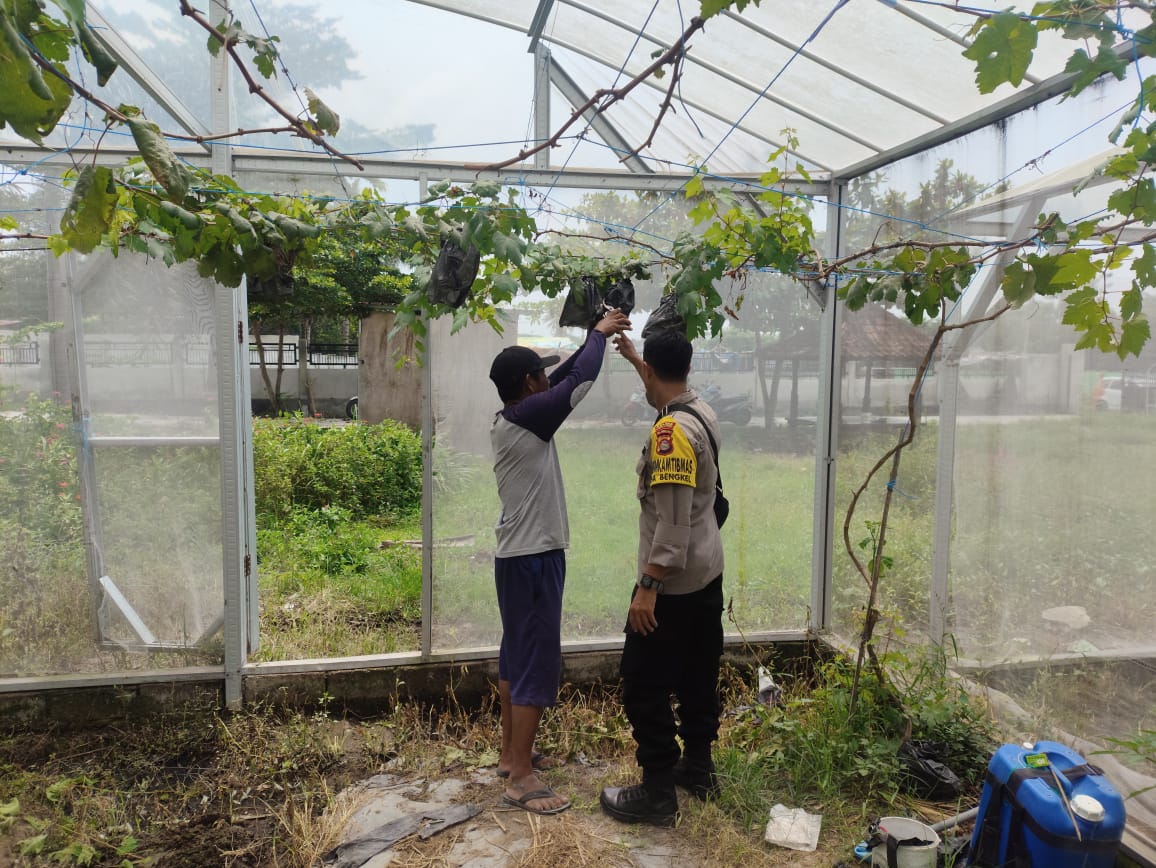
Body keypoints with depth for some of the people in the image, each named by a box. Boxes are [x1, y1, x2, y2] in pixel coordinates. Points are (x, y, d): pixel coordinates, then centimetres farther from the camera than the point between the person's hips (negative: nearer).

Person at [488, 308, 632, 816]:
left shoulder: (509, 420, 8)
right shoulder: (527, 418, -19)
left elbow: (562, 378, 18)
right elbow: (580, 380, -17)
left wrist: (596, 339, 16)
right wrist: (599, 334, 1)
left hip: (520, 555, 10)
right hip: (533, 559, -10)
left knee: (516, 655, 17)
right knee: (537, 663, -4)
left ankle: (511, 754, 30)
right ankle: (520, 779, 4)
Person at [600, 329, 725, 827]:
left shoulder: (670, 432, -23)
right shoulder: (700, 410, 4)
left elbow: (673, 522, -26)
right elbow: (670, 396, 30)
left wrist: (647, 587, -23)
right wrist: (633, 358, 37)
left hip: (673, 582, -9)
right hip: (707, 574, 10)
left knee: (645, 689, 3)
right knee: (698, 677, 20)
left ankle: (658, 795, 13)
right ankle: (698, 768, 34)